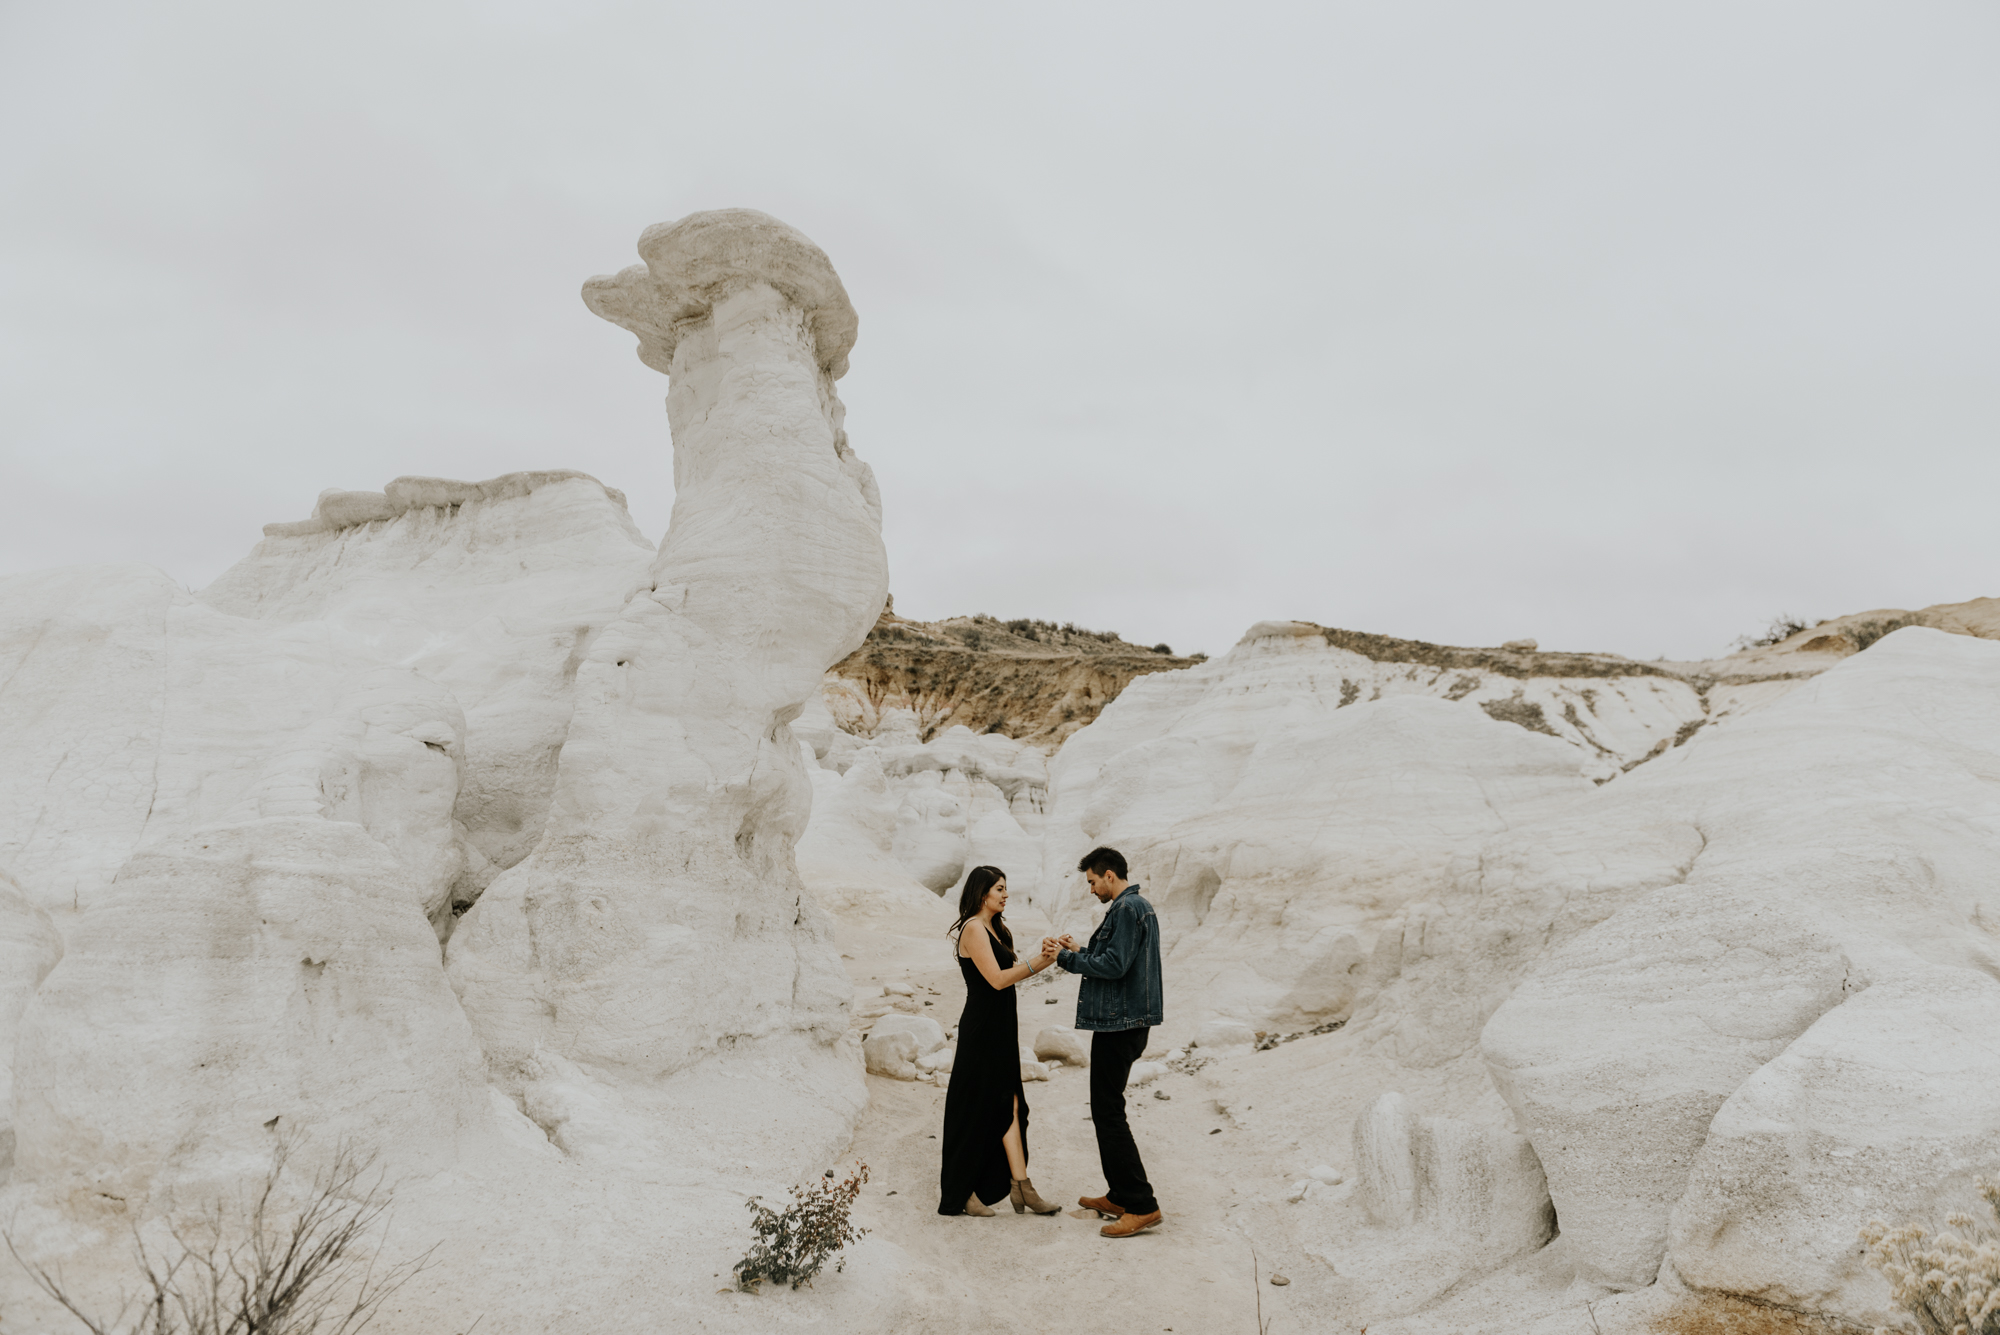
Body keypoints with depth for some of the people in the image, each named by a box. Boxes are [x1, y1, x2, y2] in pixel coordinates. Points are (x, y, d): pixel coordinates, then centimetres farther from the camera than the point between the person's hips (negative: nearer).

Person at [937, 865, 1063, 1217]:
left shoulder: (995, 930, 15)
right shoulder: (973, 928, -14)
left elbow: (1011, 974, 10)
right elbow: (997, 979, -20)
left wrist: (1040, 960, -4)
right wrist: (1038, 963, -15)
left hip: (1001, 1029, 9)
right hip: (981, 1029, -9)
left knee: (1010, 1106, 4)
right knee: (975, 1111, 1)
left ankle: (1020, 1186, 5)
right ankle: (959, 1194, 13)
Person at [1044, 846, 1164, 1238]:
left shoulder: (1127, 908, -15)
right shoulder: (1138, 906, 17)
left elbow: (1114, 966, -21)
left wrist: (1066, 958, -12)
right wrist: (1078, 951, 11)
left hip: (1119, 1023, -11)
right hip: (1123, 1021, 11)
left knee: (1108, 1112, -7)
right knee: (1107, 1109, 17)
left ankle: (1142, 1206, -4)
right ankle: (1120, 1195, 25)